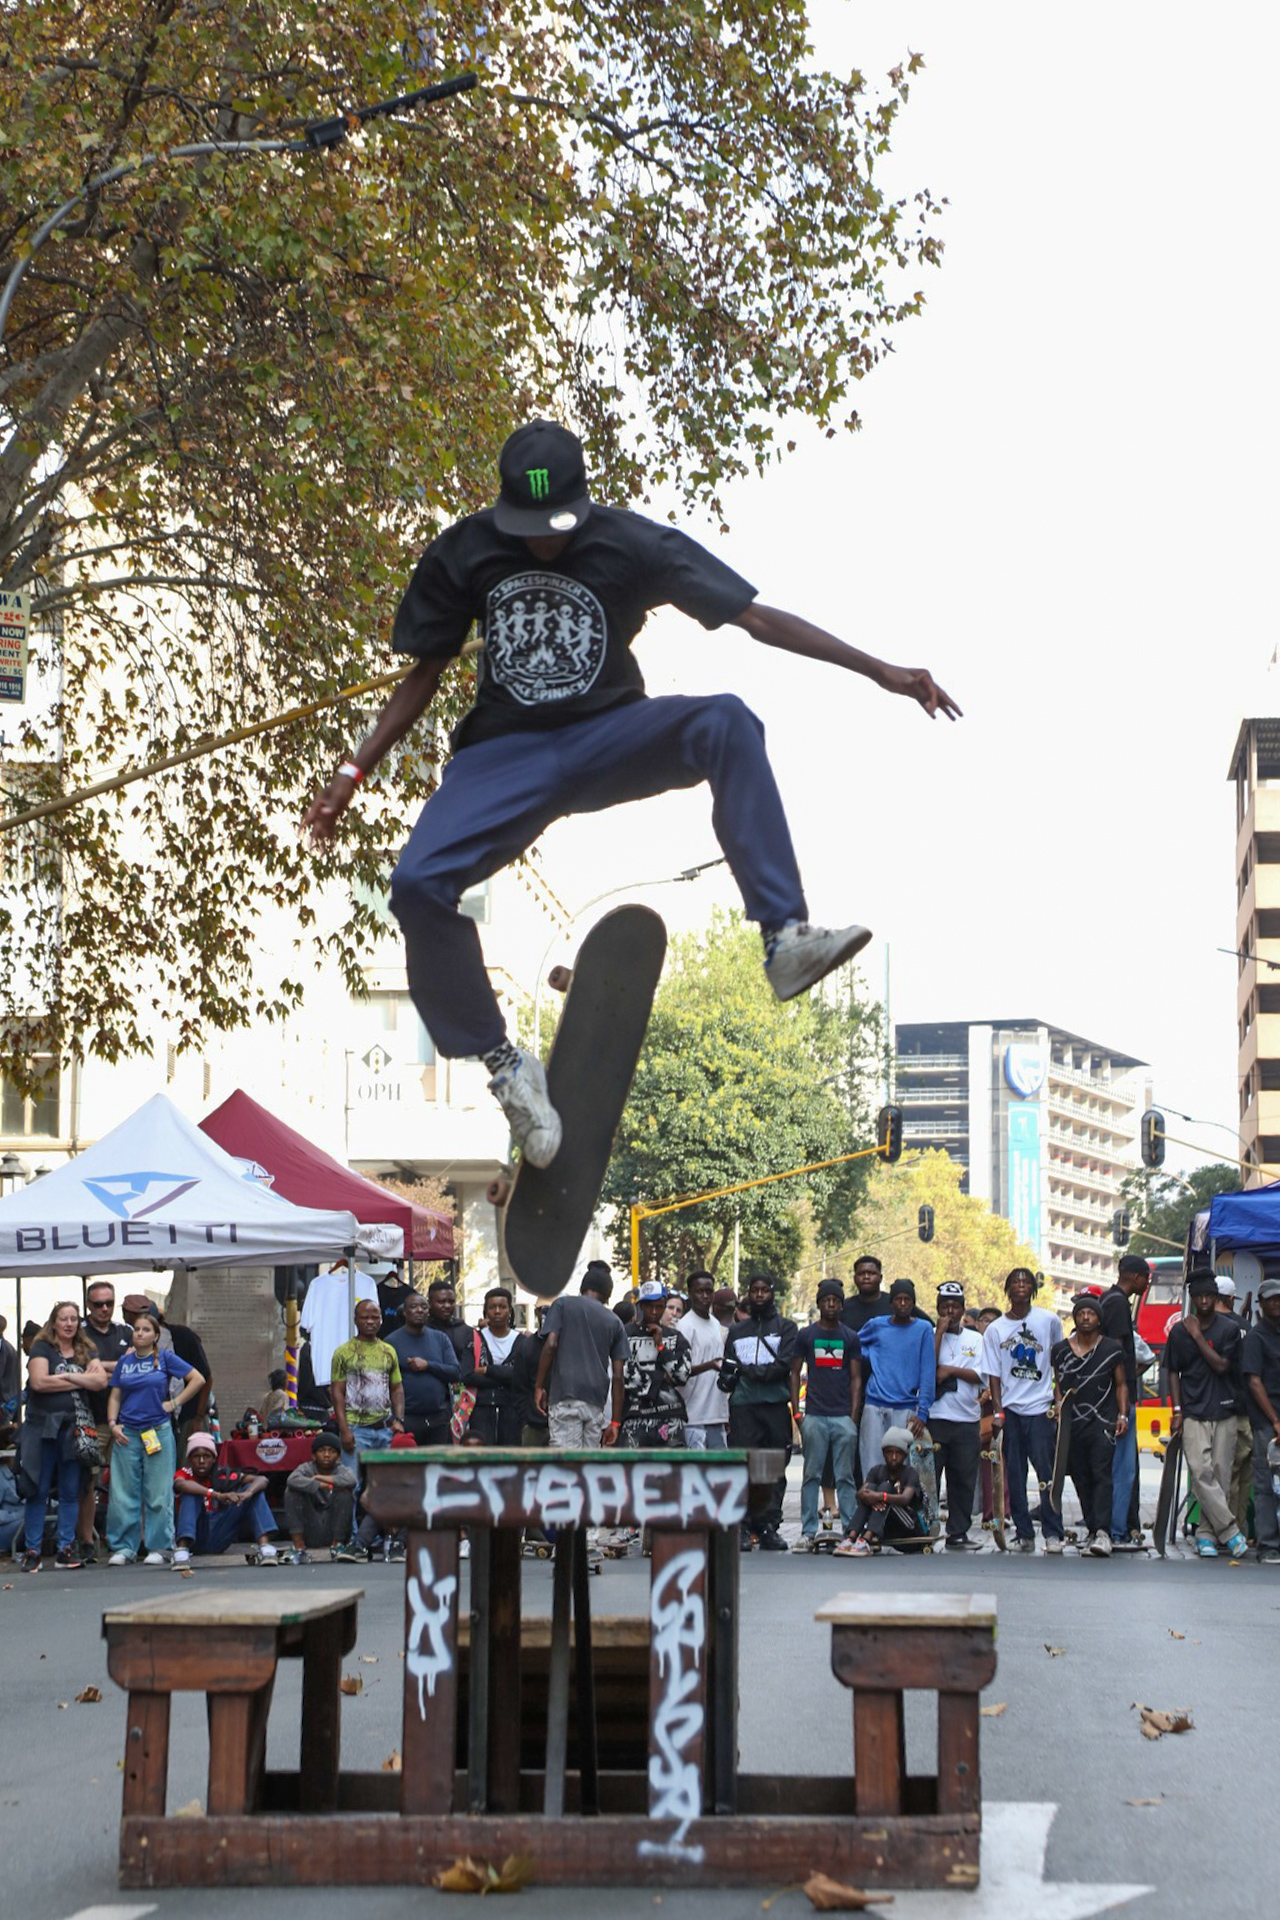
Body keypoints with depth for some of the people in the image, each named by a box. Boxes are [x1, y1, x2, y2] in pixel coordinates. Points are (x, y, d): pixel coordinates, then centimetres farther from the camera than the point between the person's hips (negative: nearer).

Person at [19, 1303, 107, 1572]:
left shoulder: (86, 1352, 13)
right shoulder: (42, 1348, 0)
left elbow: (101, 1380, -4)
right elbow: (39, 1382, -16)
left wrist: (66, 1377, -12)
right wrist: (81, 1381, -9)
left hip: (74, 1427, 4)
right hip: (43, 1426, -4)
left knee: (70, 1491, 5)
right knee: (39, 1490, -1)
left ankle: (66, 1549, 10)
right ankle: (32, 1550, 4)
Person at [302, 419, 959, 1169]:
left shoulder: (633, 545, -7)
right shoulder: (464, 554, -1)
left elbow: (756, 616, -10)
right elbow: (425, 673, 10)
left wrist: (882, 671, -15)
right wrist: (357, 770, 3)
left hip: (608, 739, -1)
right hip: (506, 755, 1)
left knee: (726, 721, -33)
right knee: (419, 885, -26)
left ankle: (786, 939, -41)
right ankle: (504, 1065, -8)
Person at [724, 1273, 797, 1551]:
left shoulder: (785, 1327, 10)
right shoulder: (736, 1331, 21)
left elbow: (784, 1366, -3)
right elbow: (727, 1371, 20)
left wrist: (748, 1370, -5)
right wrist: (728, 1378, -2)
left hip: (776, 1406, -1)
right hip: (743, 1408, 2)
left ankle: (769, 1528, 0)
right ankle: (743, 1529, -8)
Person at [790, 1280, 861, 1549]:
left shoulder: (850, 1338, 10)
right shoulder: (806, 1335, 8)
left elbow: (856, 1378, 9)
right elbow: (795, 1374, 9)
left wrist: (854, 1416, -1)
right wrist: (796, 1412, 0)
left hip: (843, 1416, 0)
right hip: (814, 1416, 0)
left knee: (845, 1477, 2)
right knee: (812, 1476, 2)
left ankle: (851, 1529, 4)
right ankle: (808, 1532, 5)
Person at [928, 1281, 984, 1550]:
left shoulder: (975, 1339, 12)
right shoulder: (930, 1335, 6)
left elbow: (980, 1375, 2)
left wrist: (949, 1370, -8)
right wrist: (940, 1332, -8)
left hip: (967, 1419, 2)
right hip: (935, 1415, -2)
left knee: (964, 1478, 3)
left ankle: (958, 1532, 10)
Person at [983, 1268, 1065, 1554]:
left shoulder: (1049, 1320, 3)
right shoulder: (995, 1329, 6)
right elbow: (994, 1374, 5)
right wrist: (997, 1412, -4)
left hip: (1041, 1407, -2)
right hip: (1010, 1410, 2)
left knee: (1047, 1474, -9)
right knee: (1014, 1477, 2)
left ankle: (1052, 1533, -5)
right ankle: (1024, 1534, 8)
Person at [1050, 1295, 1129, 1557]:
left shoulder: (1112, 1349, 6)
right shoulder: (1060, 1349, 11)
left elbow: (1121, 1384, 11)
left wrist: (1123, 1415, 1)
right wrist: (1058, 1402, 1)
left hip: (1103, 1421, -3)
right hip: (1071, 1423, 3)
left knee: (1101, 1474, -15)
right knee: (1081, 1478, 4)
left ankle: (1102, 1532, -23)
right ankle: (1091, 1528, 12)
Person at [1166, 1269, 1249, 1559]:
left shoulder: (1229, 1329, 3)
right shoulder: (1179, 1332, 8)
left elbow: (1221, 1366, -8)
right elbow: (1173, 1372, 13)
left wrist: (1198, 1336, -7)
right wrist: (1176, 1410, 6)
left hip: (1224, 1413, 0)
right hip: (1194, 1413, 0)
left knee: (1220, 1474, 0)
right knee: (1201, 1472, -14)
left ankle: (1207, 1532, 9)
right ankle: (1230, 1532, -13)